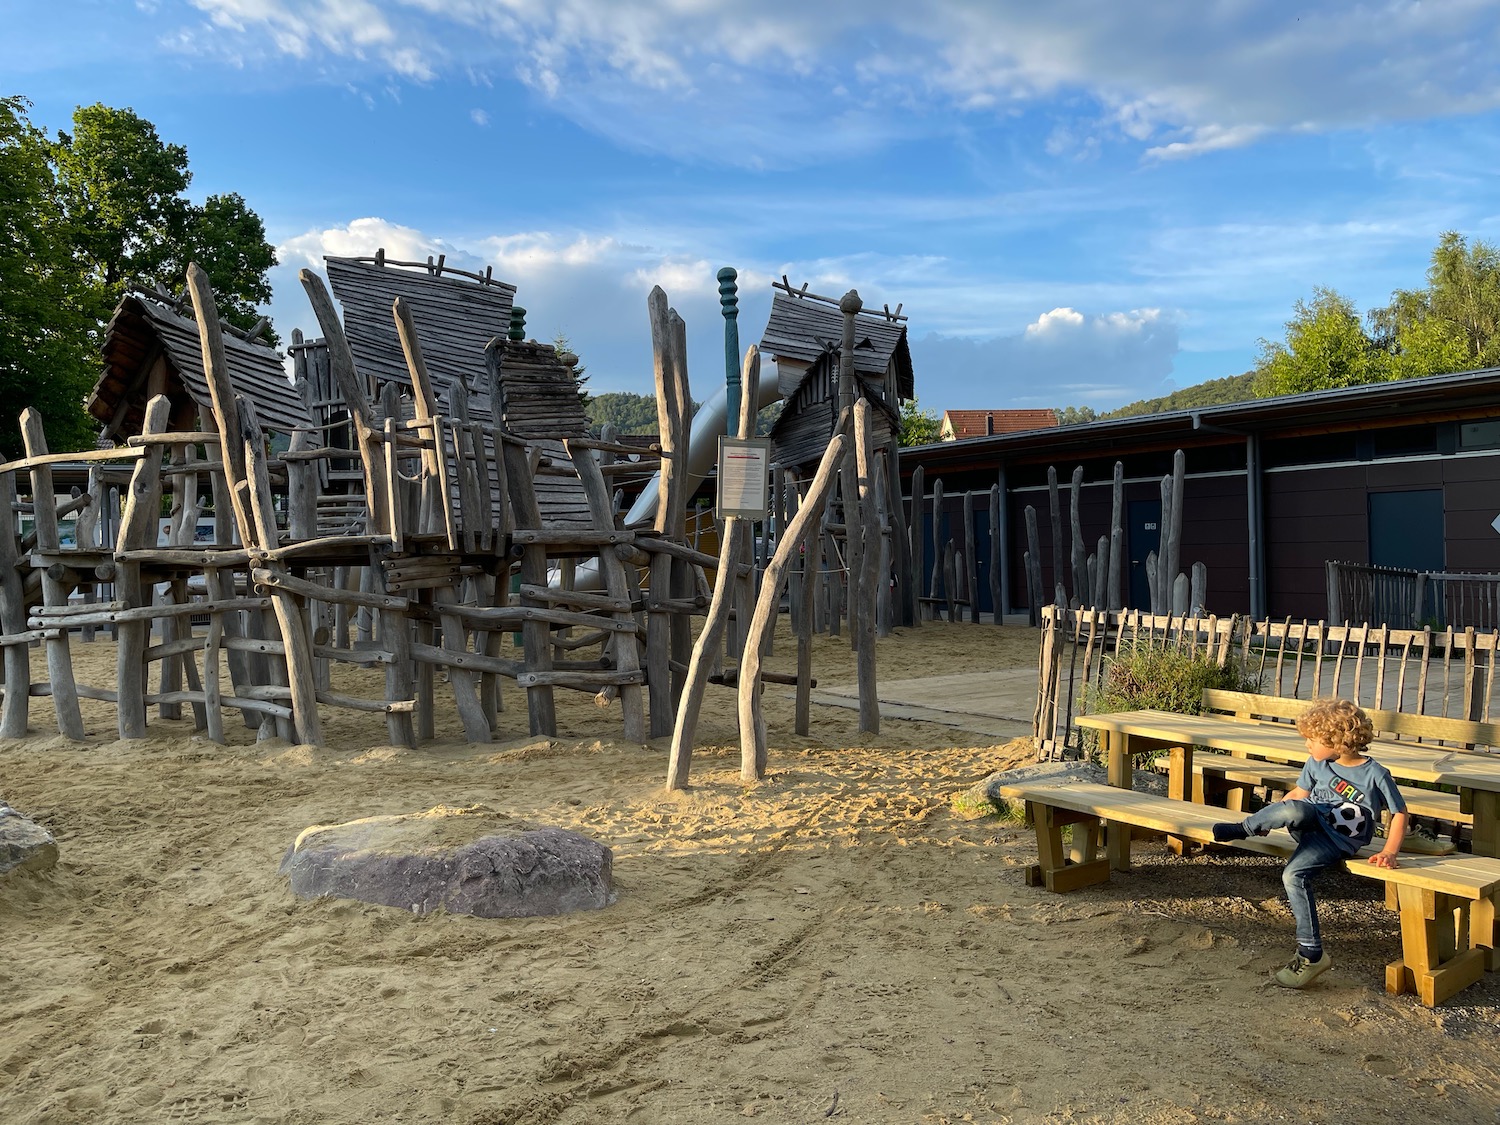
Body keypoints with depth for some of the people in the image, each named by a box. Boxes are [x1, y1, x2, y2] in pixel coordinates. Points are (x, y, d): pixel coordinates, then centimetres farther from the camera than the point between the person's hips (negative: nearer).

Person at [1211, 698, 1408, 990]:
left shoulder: (1376, 774, -12)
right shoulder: (1318, 764, 3)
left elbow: (1400, 813, -4)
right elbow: (1298, 794, 16)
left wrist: (1389, 852, -13)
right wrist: (1266, 818, 10)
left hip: (1338, 840, -4)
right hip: (1311, 822, 4)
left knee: (1294, 875, -28)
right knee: (1293, 809, -35)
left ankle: (1311, 954, -14)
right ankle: (1246, 827, -12)